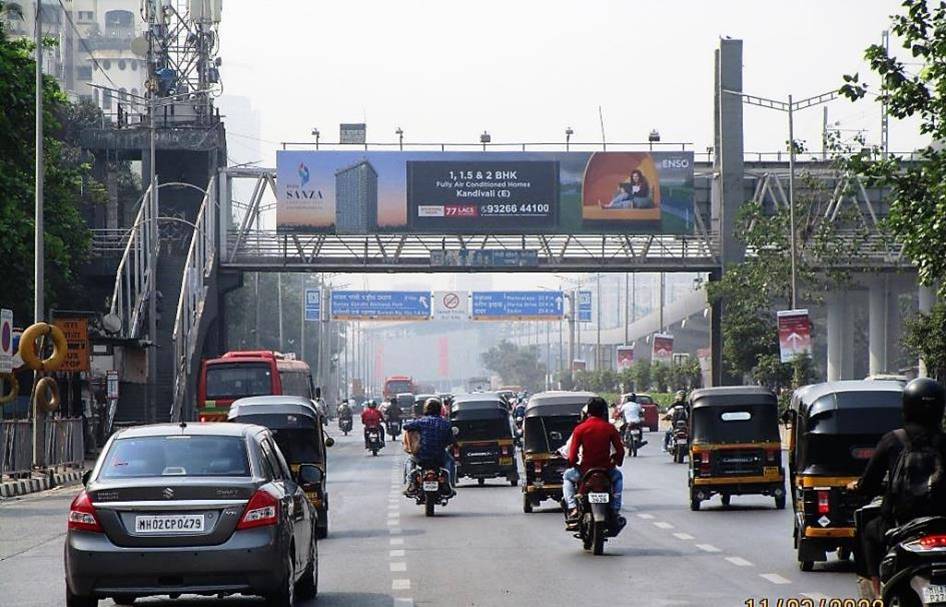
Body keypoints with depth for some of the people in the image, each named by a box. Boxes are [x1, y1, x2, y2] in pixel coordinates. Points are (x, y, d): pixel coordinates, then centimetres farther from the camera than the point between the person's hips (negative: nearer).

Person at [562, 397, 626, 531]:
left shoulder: (580, 429, -8)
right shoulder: (610, 428, -4)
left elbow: (572, 454, -9)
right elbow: (620, 451, -2)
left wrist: (572, 464, 13)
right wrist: (616, 462, 19)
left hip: (585, 471, -1)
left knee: (567, 476, 30)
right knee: (618, 476, 36)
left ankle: (572, 509, 12)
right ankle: (615, 512, 26)